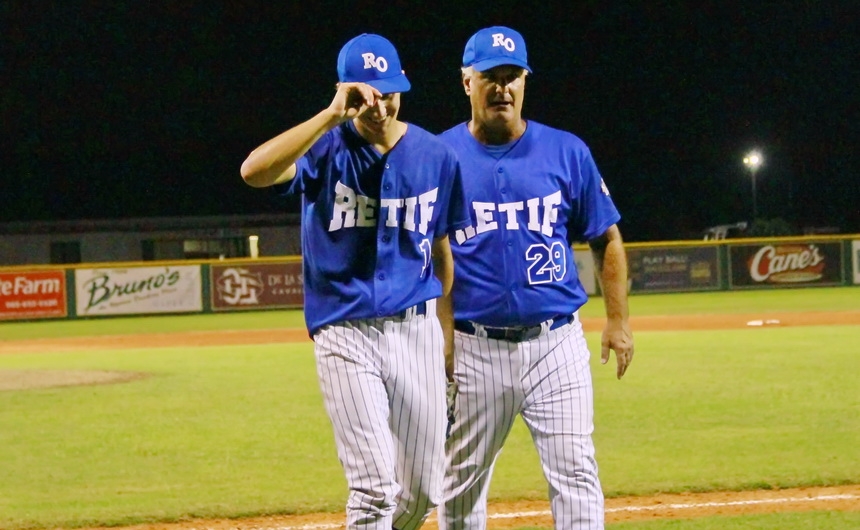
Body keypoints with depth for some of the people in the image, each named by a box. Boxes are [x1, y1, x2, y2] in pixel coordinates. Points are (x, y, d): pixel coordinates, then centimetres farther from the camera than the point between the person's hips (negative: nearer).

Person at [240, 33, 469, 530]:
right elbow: (254, 171, -27)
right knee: (375, 487, -12)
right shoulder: (327, 148, -6)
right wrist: (332, 116, -31)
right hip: (346, 333, -4)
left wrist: (448, 340, 11)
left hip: (417, 329, 4)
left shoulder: (436, 155, 5)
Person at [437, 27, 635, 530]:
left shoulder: (566, 152, 4)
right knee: (460, 483, 9)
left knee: (575, 473, -5)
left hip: (555, 342, 0)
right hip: (472, 349, 0)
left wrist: (618, 320, 2)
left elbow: (606, 238, 10)